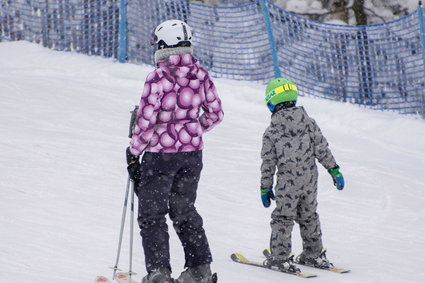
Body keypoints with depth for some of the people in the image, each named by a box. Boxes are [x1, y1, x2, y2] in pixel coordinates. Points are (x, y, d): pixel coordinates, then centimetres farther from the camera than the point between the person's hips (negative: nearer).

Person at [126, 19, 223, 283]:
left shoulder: (158, 78, -17)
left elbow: (146, 120, -16)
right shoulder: (201, 75, -2)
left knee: (152, 213, 7)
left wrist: (134, 152, -3)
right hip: (193, 152, 5)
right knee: (184, 209, 21)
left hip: (161, 153, -5)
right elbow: (215, 114, 6)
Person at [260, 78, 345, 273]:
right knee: (309, 216, 18)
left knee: (283, 217, 5)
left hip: (288, 181, -4)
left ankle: (280, 257, 2)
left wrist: (266, 187, 4)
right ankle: (314, 254, 25)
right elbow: (322, 148, 2)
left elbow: (268, 163, -5)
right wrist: (334, 170, 10)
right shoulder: (308, 123, 0)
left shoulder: (271, 132, -9)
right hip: (310, 179, 4)